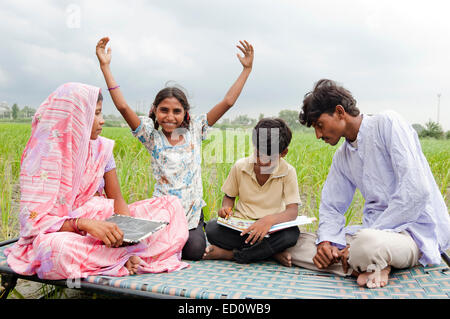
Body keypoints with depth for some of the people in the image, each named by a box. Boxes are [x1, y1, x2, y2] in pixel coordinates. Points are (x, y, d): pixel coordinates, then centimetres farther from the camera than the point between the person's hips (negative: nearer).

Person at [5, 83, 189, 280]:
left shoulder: (101, 147, 4)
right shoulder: (42, 155, -12)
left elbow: (116, 198, 4)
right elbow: (33, 219, -18)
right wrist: (83, 224, -34)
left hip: (102, 223, 6)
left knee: (172, 204, -6)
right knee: (56, 247, -43)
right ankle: (131, 254, -22)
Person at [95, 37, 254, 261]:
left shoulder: (194, 131, 3)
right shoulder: (152, 136, -1)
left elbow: (228, 102, -1)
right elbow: (122, 106, -12)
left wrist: (247, 69, -3)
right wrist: (105, 67, -15)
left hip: (192, 210, 1)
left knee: (194, 252, -15)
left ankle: (195, 232, 20)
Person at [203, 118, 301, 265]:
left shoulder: (288, 172, -9)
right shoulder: (240, 166, -3)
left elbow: (293, 211, -17)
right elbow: (229, 196, 12)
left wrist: (269, 219, -38)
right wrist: (226, 208, -13)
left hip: (270, 231, 0)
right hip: (240, 228, 1)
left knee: (292, 233, -34)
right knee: (211, 228, -27)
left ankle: (228, 254, -24)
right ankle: (272, 253, -24)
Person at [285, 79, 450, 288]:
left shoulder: (387, 123, -10)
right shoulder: (341, 156, 14)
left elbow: (416, 191, -20)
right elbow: (331, 207, 16)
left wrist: (360, 241, -21)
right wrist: (325, 241, -7)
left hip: (417, 232, -8)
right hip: (375, 230, 8)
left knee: (367, 243, -43)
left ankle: (367, 267, -11)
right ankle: (372, 266, -15)